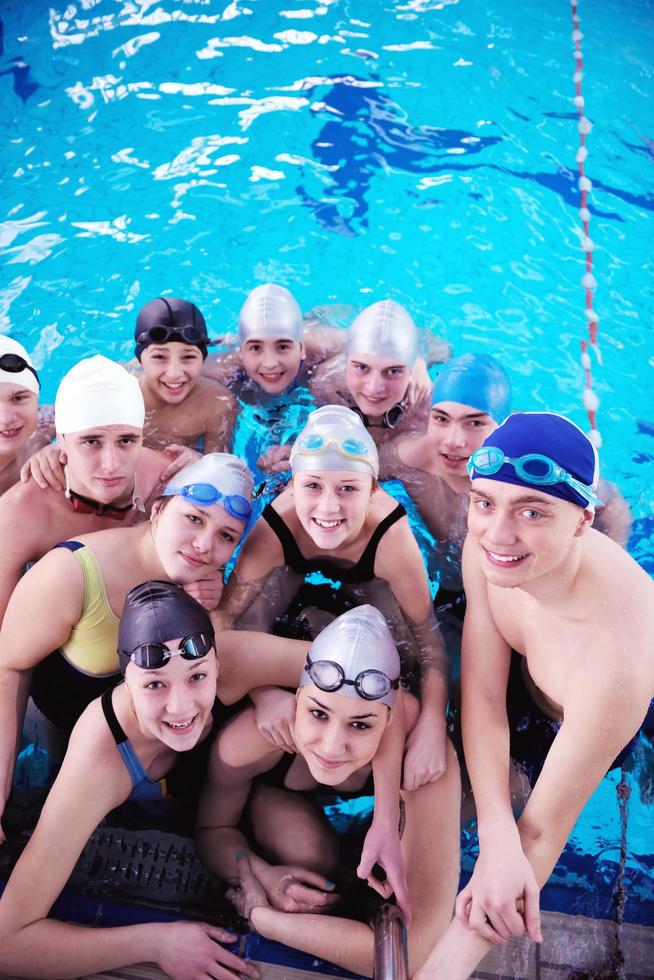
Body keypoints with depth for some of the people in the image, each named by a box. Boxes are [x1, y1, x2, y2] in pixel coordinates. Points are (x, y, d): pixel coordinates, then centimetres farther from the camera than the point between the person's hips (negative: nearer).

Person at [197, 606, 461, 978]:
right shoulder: (249, 740, -40)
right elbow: (213, 829, -17)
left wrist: (261, 916, -34)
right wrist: (260, 873, -38)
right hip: (274, 793, -1)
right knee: (306, 851, -28)